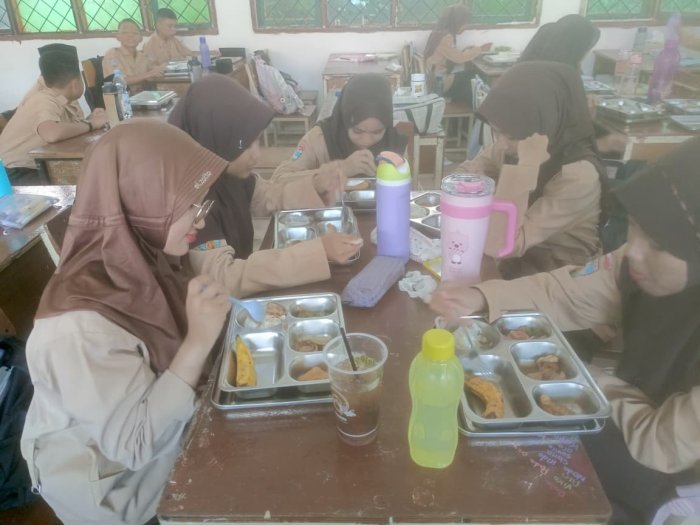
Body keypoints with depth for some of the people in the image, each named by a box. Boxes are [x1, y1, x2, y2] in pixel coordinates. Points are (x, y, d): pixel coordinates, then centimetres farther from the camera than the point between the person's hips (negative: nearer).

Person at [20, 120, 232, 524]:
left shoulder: (135, 260, -12)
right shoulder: (80, 325, -35)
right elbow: (133, 443, -32)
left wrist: (208, 287, -13)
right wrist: (199, 342, -38)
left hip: (160, 440, 6)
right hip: (112, 488, -6)